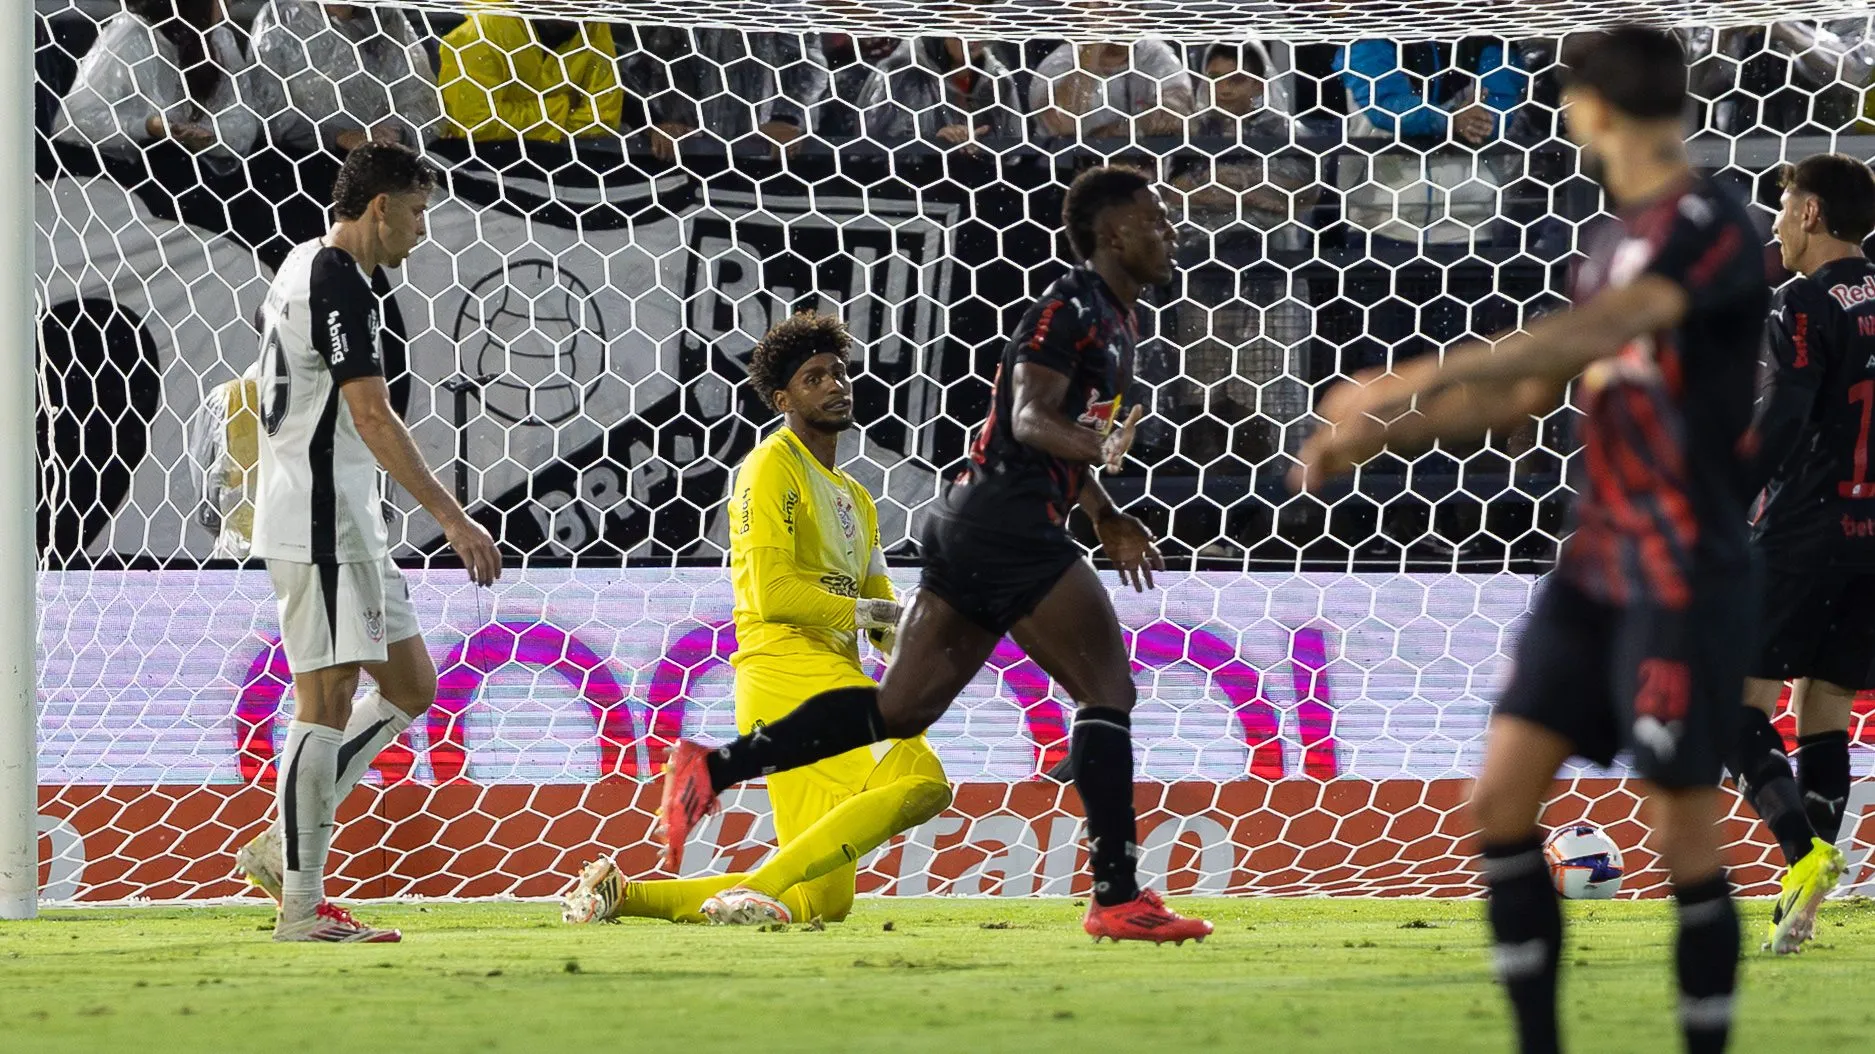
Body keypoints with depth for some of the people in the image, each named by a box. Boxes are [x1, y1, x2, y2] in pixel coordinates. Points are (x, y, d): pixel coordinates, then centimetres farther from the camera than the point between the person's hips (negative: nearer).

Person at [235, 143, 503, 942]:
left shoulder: (302, 269, 17)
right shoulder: (339, 284, -15)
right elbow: (372, 417, -22)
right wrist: (451, 517, -23)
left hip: (346, 527, 11)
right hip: (321, 525, -11)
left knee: (410, 686, 12)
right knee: (327, 702, -7)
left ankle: (285, 847, 13)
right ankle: (301, 903, -5)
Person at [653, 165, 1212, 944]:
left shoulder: (1117, 319, 21)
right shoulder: (1073, 308, -10)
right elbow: (1032, 418, -23)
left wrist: (1105, 518, 28)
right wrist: (1099, 449, -41)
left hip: (975, 528, 10)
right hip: (1008, 523, -10)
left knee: (900, 709, 7)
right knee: (1108, 690, -9)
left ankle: (713, 768, 4)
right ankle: (1117, 897, -11)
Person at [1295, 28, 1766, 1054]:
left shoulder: (1709, 227, -14)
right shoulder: (1618, 239, 14)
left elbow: (1593, 333, -30)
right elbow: (1528, 392, 22)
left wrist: (1414, 382, -35)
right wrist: (1373, 437, 17)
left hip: (1686, 575, -8)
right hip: (1595, 567, 8)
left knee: (1686, 839, -5)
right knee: (1502, 796, 1)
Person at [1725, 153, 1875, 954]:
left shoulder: (1805, 306, -10)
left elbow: (1782, 425, -18)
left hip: (1805, 527, -7)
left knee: (1737, 696, -3)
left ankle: (1803, 849, -22)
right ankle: (1802, 900, 6)